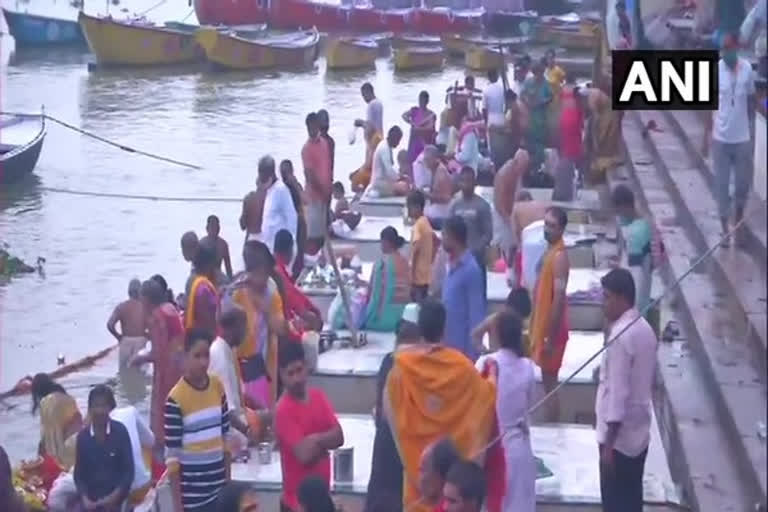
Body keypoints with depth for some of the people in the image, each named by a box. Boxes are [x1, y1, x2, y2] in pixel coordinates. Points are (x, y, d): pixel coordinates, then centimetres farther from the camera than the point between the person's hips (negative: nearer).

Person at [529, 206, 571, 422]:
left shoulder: (559, 256, -20)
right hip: (542, 325, 9)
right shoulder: (549, 251, 10)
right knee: (547, 382, 15)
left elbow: (559, 298, -23)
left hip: (551, 330, -9)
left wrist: (550, 336, -23)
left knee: (550, 383, -2)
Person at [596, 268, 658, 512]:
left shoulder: (621, 336, -21)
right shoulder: (645, 329, 7)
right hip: (638, 433, 9)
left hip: (620, 437, -9)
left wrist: (608, 443, -19)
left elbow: (618, 393, -23)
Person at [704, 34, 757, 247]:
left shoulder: (747, 69, -6)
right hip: (721, 138, -1)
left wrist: (752, 131, 6)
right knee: (722, 185, 7)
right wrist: (706, 135, -1)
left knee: (743, 184, 10)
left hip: (742, 137, 1)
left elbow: (751, 101, 4)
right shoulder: (714, 69, -9)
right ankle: (725, 229, 22)